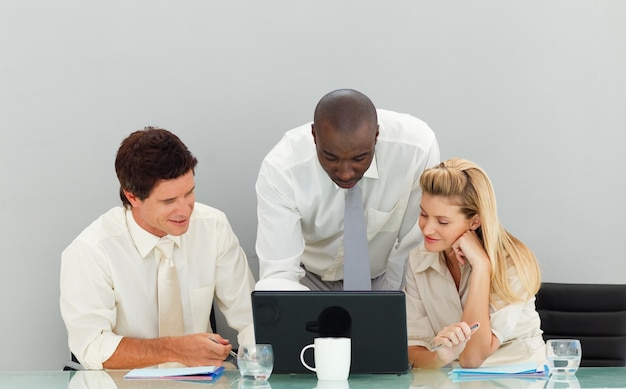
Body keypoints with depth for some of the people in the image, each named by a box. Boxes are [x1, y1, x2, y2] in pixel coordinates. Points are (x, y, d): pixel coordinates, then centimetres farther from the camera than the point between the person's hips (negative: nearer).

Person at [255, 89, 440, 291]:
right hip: (310, 279, -2)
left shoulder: (418, 146, -26)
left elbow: (414, 244, -15)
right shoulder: (279, 169, -27)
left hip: (386, 277, 2)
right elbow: (277, 275, -27)